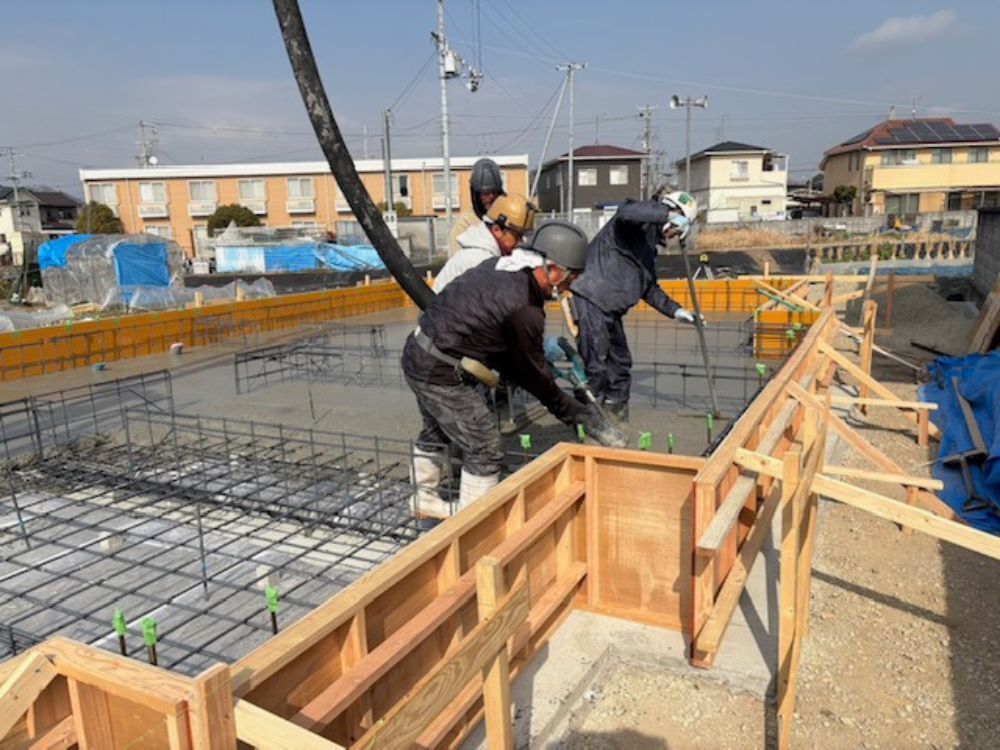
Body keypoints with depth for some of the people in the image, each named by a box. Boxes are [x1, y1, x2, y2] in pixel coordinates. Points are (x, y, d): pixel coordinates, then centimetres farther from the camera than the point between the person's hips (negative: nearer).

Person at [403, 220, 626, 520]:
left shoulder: (499, 267, 5)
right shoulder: (524, 310, -22)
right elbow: (536, 376, -10)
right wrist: (581, 416, 2)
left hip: (416, 353, 10)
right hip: (441, 374, -10)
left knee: (436, 432, 30)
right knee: (485, 452, 5)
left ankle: (424, 500, 48)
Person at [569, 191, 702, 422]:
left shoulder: (649, 244, 25)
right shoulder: (640, 222, -3)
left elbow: (648, 287, 30)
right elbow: (627, 212, -30)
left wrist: (675, 310, 23)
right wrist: (668, 214, -29)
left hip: (610, 309, 11)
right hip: (591, 300, -11)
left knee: (621, 365, 15)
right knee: (595, 368, -9)